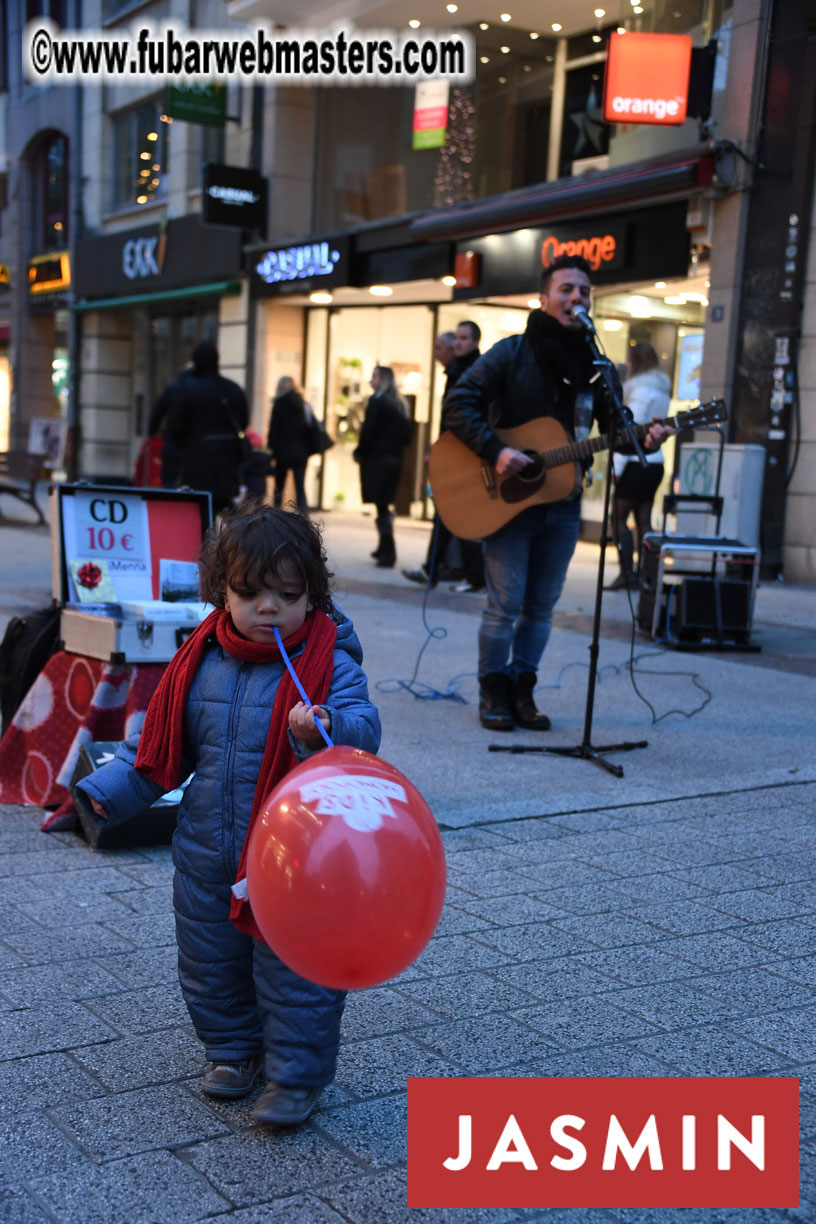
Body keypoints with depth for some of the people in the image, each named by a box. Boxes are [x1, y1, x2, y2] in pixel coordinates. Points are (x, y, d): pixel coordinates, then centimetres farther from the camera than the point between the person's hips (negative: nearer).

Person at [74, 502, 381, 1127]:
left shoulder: (330, 665, -13)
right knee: (211, 964, 19)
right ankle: (235, 1050, 42)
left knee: (295, 970, 4)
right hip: (208, 857, 5)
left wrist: (323, 730, -46)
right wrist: (109, 790, 3)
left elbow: (364, 731, -25)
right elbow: (160, 743, 10)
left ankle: (297, 1075, 24)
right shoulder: (202, 661, 1)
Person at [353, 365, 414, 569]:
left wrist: (359, 453, -2)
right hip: (395, 459, 7)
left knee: (381, 506, -7)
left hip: (377, 459, -7)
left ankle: (388, 554, -11)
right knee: (385, 505, 17)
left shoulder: (377, 401, -11)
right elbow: (408, 432, 12)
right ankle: (384, 548, 24)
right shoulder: (400, 404, 10)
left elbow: (368, 431, -14)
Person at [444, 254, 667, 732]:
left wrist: (642, 440, -17)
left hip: (561, 500, 4)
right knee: (505, 604, -2)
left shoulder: (593, 363, 8)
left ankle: (521, 690, 21)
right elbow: (459, 402, -12)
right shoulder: (513, 352, -5)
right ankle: (494, 693, 12)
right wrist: (495, 450, -23)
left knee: (541, 605, 9)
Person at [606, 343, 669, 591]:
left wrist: (618, 466, -15)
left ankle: (627, 573, -9)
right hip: (655, 462, 9)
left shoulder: (640, 389, -11)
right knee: (643, 520, 9)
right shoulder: (662, 390, 17)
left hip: (636, 462, -9)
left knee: (618, 518, -4)